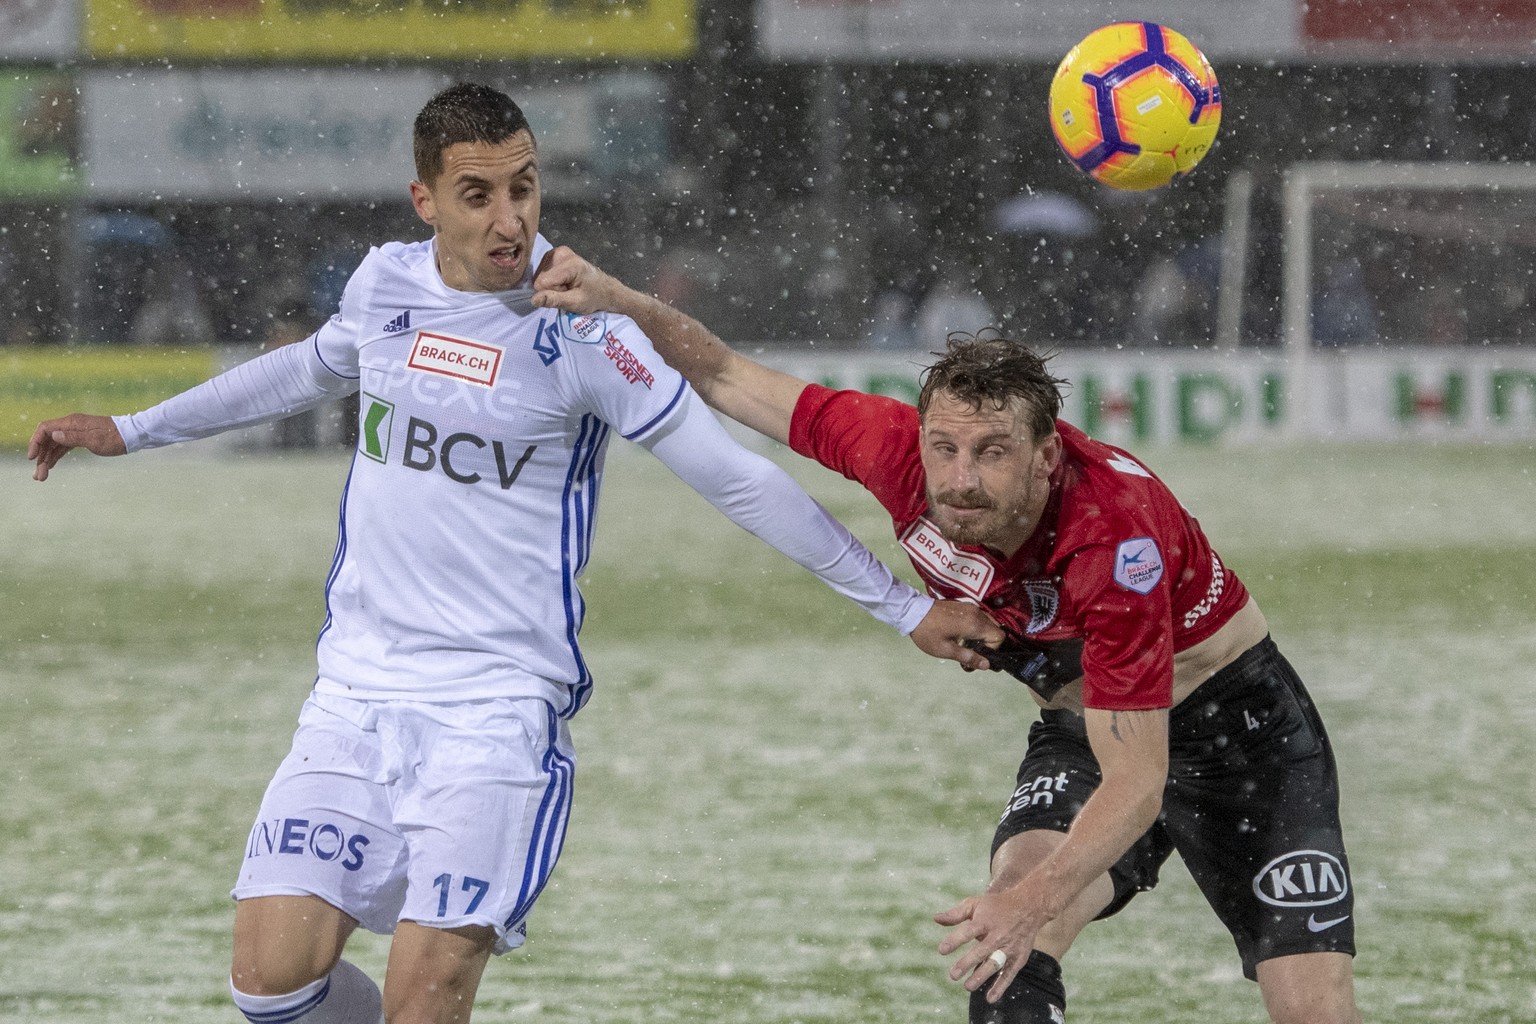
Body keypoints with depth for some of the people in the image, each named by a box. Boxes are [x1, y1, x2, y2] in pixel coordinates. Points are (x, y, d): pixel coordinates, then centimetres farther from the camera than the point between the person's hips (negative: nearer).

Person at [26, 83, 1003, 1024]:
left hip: (499, 708, -4)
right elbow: (310, 369, 29)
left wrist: (904, 606, -2)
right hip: (356, 692, 4)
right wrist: (132, 430, 37)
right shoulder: (387, 282, 5)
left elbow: (737, 478, -4)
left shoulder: (577, 327, -10)